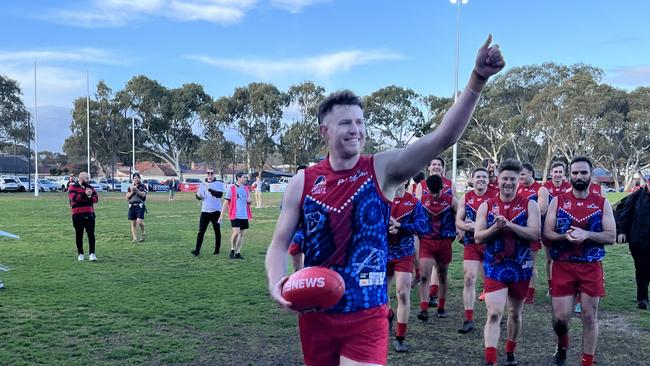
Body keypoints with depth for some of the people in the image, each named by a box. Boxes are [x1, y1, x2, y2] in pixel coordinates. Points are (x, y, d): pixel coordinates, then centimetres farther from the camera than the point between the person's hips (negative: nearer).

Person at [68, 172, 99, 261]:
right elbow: (74, 198, -18)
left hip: (89, 215, 3)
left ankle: (92, 253, -3)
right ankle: (80, 253, 17)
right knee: (79, 235, 6)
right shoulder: (72, 187, -1)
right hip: (78, 215, -3)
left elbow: (96, 199, 5)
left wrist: (90, 197, -14)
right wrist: (85, 194, -23)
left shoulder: (90, 187, 14)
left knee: (91, 234, -3)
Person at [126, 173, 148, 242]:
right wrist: (131, 192, -5)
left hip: (140, 206, -4)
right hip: (132, 206, 4)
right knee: (133, 224, 3)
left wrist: (136, 189, -19)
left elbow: (143, 194, -11)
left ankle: (143, 233, 9)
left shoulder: (143, 186, 4)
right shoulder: (130, 187, 16)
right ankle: (134, 238, 8)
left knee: (139, 221, -16)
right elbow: (127, 197, 10)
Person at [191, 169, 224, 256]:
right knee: (201, 231, -4)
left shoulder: (218, 184, -1)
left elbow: (220, 194, -17)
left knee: (217, 231, 7)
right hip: (205, 211, 2)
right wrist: (198, 195, -14)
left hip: (216, 211, -2)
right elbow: (198, 197, 10)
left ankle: (217, 250, 17)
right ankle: (197, 250, -7)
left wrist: (210, 190, -29)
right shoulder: (203, 185, 10)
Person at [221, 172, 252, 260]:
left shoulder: (246, 189, 12)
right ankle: (232, 250, 6)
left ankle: (237, 252, 14)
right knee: (236, 232, -14)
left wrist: (249, 201, -6)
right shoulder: (231, 188, -3)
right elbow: (226, 202, -2)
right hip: (235, 215, -5)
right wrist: (221, 215, -6)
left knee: (241, 234, 6)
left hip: (244, 215, 5)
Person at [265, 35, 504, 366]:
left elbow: (444, 137, -18)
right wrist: (277, 283, -19)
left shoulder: (383, 170, -7)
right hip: (315, 315, 2)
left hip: (367, 317, -2)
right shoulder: (302, 182, -3)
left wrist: (478, 78, -28)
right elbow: (279, 244, 2)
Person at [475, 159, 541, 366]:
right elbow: (478, 237, -3)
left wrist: (509, 225, -25)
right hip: (495, 268, -1)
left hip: (521, 268, 1)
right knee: (494, 314, -11)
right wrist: (495, 227, -21)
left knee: (515, 314, 16)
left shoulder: (529, 205, -2)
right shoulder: (486, 206, 1)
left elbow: (535, 234, -14)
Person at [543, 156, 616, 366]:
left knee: (590, 317, 6)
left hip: (592, 267, 0)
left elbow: (611, 237, -3)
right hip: (562, 266, 0)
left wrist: (586, 234, -19)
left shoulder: (602, 203, 2)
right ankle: (562, 347, 32)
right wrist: (565, 236, -20)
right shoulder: (557, 201, 2)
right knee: (561, 317, 1)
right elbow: (546, 235, -1)